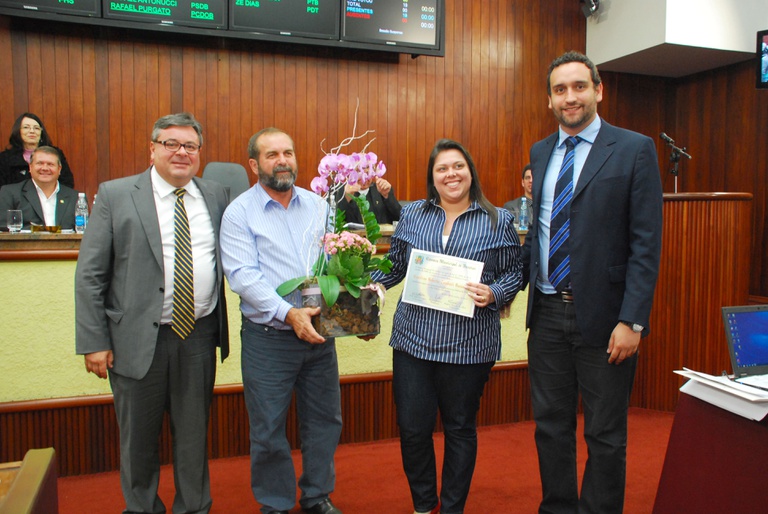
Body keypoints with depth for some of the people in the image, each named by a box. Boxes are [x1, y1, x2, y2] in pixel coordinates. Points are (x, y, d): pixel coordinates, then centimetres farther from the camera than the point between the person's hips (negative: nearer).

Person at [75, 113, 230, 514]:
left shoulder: (216, 196, 6)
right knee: (139, 436, 13)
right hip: (137, 338, -2)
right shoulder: (115, 195, -3)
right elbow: (89, 275, -4)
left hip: (200, 335, 2)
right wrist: (94, 342, -8)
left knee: (194, 434, 15)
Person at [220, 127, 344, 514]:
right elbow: (242, 275, -15)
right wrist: (288, 313, -25)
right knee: (269, 431, 8)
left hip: (319, 334, 4)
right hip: (268, 338, -4)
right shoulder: (239, 213, -5)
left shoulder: (318, 206, 7)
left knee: (324, 420, 15)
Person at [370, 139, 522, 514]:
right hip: (413, 339, 2)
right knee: (412, 428, 7)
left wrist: (493, 294, -15)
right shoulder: (412, 215, 8)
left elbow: (514, 273, 4)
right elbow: (394, 265, 13)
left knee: (460, 429, 12)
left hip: (469, 345, -2)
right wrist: (371, 284, -4)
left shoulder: (498, 221, 2)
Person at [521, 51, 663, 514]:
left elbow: (647, 243, -10)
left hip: (603, 317, -5)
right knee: (551, 426, 16)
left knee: (605, 435, 9)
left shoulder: (635, 149, -5)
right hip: (548, 313, 5)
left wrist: (632, 320, -16)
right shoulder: (539, 152, 10)